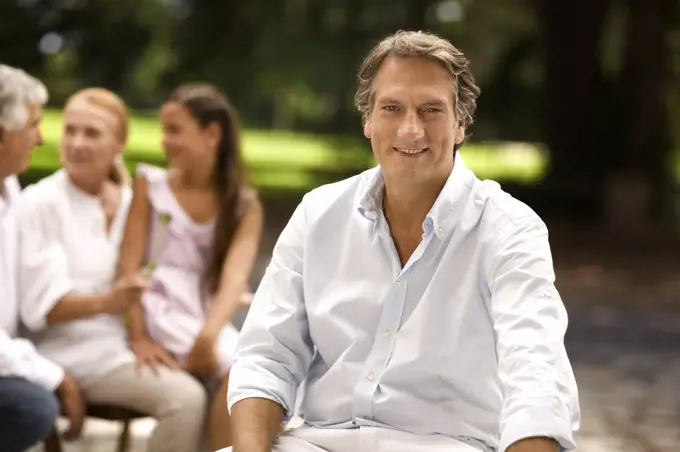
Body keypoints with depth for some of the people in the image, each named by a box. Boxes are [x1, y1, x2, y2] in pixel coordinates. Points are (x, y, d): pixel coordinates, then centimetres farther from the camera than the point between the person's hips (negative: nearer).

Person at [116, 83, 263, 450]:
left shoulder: (244, 206, 6)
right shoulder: (150, 185, 5)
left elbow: (235, 277, -9)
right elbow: (129, 267, 0)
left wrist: (208, 334, -27)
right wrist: (139, 337, -12)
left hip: (211, 320, 3)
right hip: (162, 315, -3)